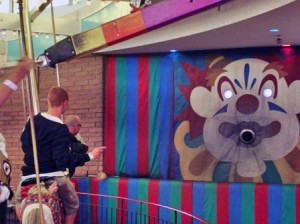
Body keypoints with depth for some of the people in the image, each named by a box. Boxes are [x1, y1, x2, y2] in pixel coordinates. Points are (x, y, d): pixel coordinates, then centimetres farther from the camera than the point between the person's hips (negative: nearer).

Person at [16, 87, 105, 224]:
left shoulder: (33, 121, 0)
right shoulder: (60, 129, -19)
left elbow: (24, 140, 16)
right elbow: (62, 159, -25)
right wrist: (89, 156, -22)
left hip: (30, 175, 5)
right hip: (54, 177, -4)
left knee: (19, 201, 32)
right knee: (72, 205, 18)